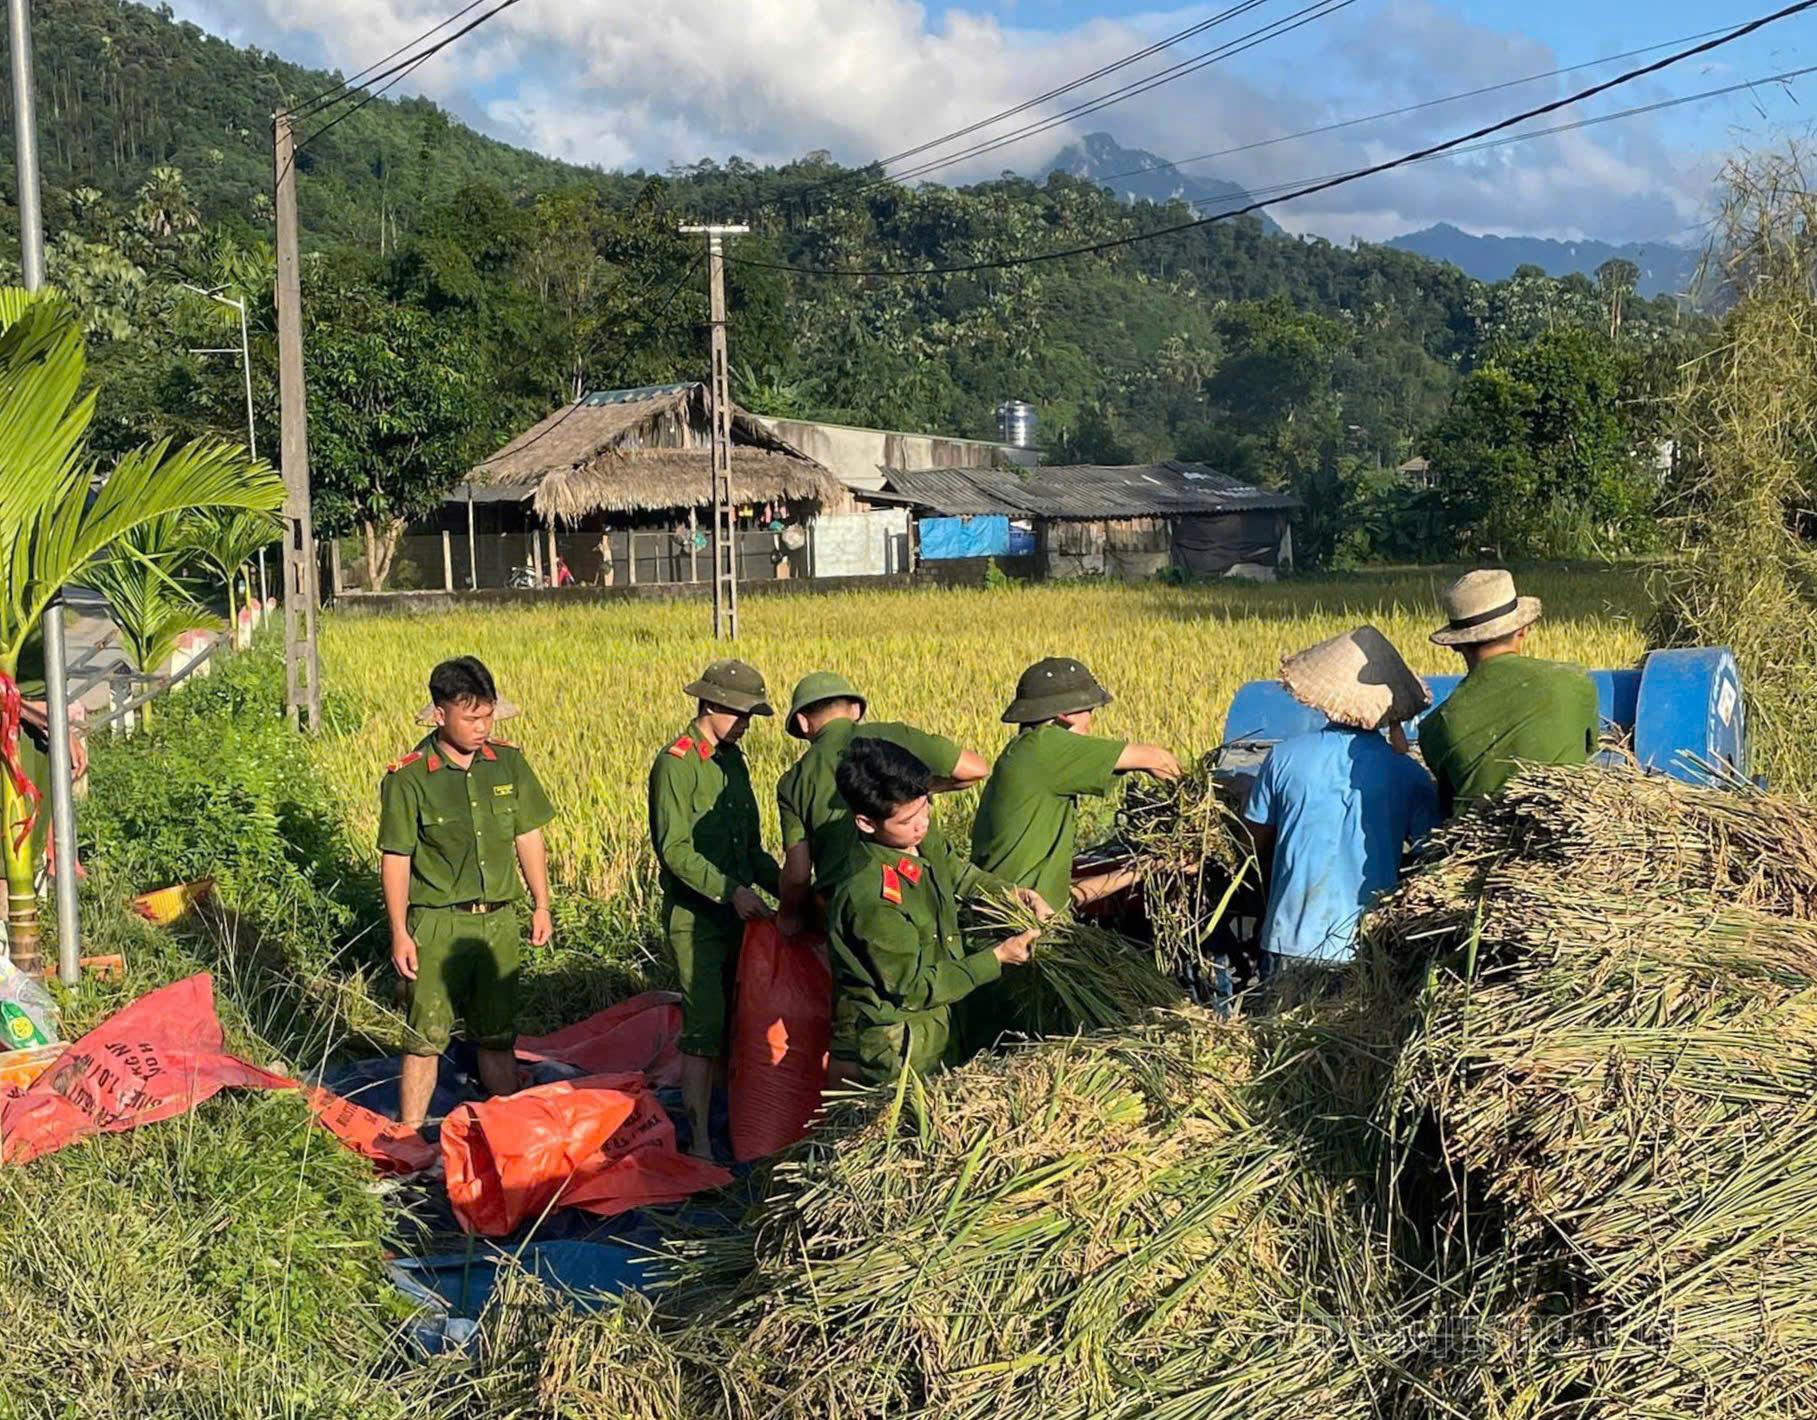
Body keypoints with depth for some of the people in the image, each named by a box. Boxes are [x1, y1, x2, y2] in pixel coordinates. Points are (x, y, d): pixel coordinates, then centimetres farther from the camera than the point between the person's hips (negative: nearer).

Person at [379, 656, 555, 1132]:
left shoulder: (509, 763, 3)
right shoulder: (408, 778, -10)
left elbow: (528, 837, 12)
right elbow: (395, 860, -7)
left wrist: (541, 905, 10)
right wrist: (400, 934, -9)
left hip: (499, 920, 4)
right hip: (437, 924, -4)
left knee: (497, 1038, 14)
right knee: (426, 1039, 0)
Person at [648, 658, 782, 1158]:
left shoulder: (734, 761, 15)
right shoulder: (675, 764, -11)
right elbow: (676, 850, -18)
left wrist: (783, 887, 9)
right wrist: (732, 891, -23)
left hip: (739, 913, 8)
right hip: (694, 917, -8)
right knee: (704, 1028, -8)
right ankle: (699, 1141, -3)